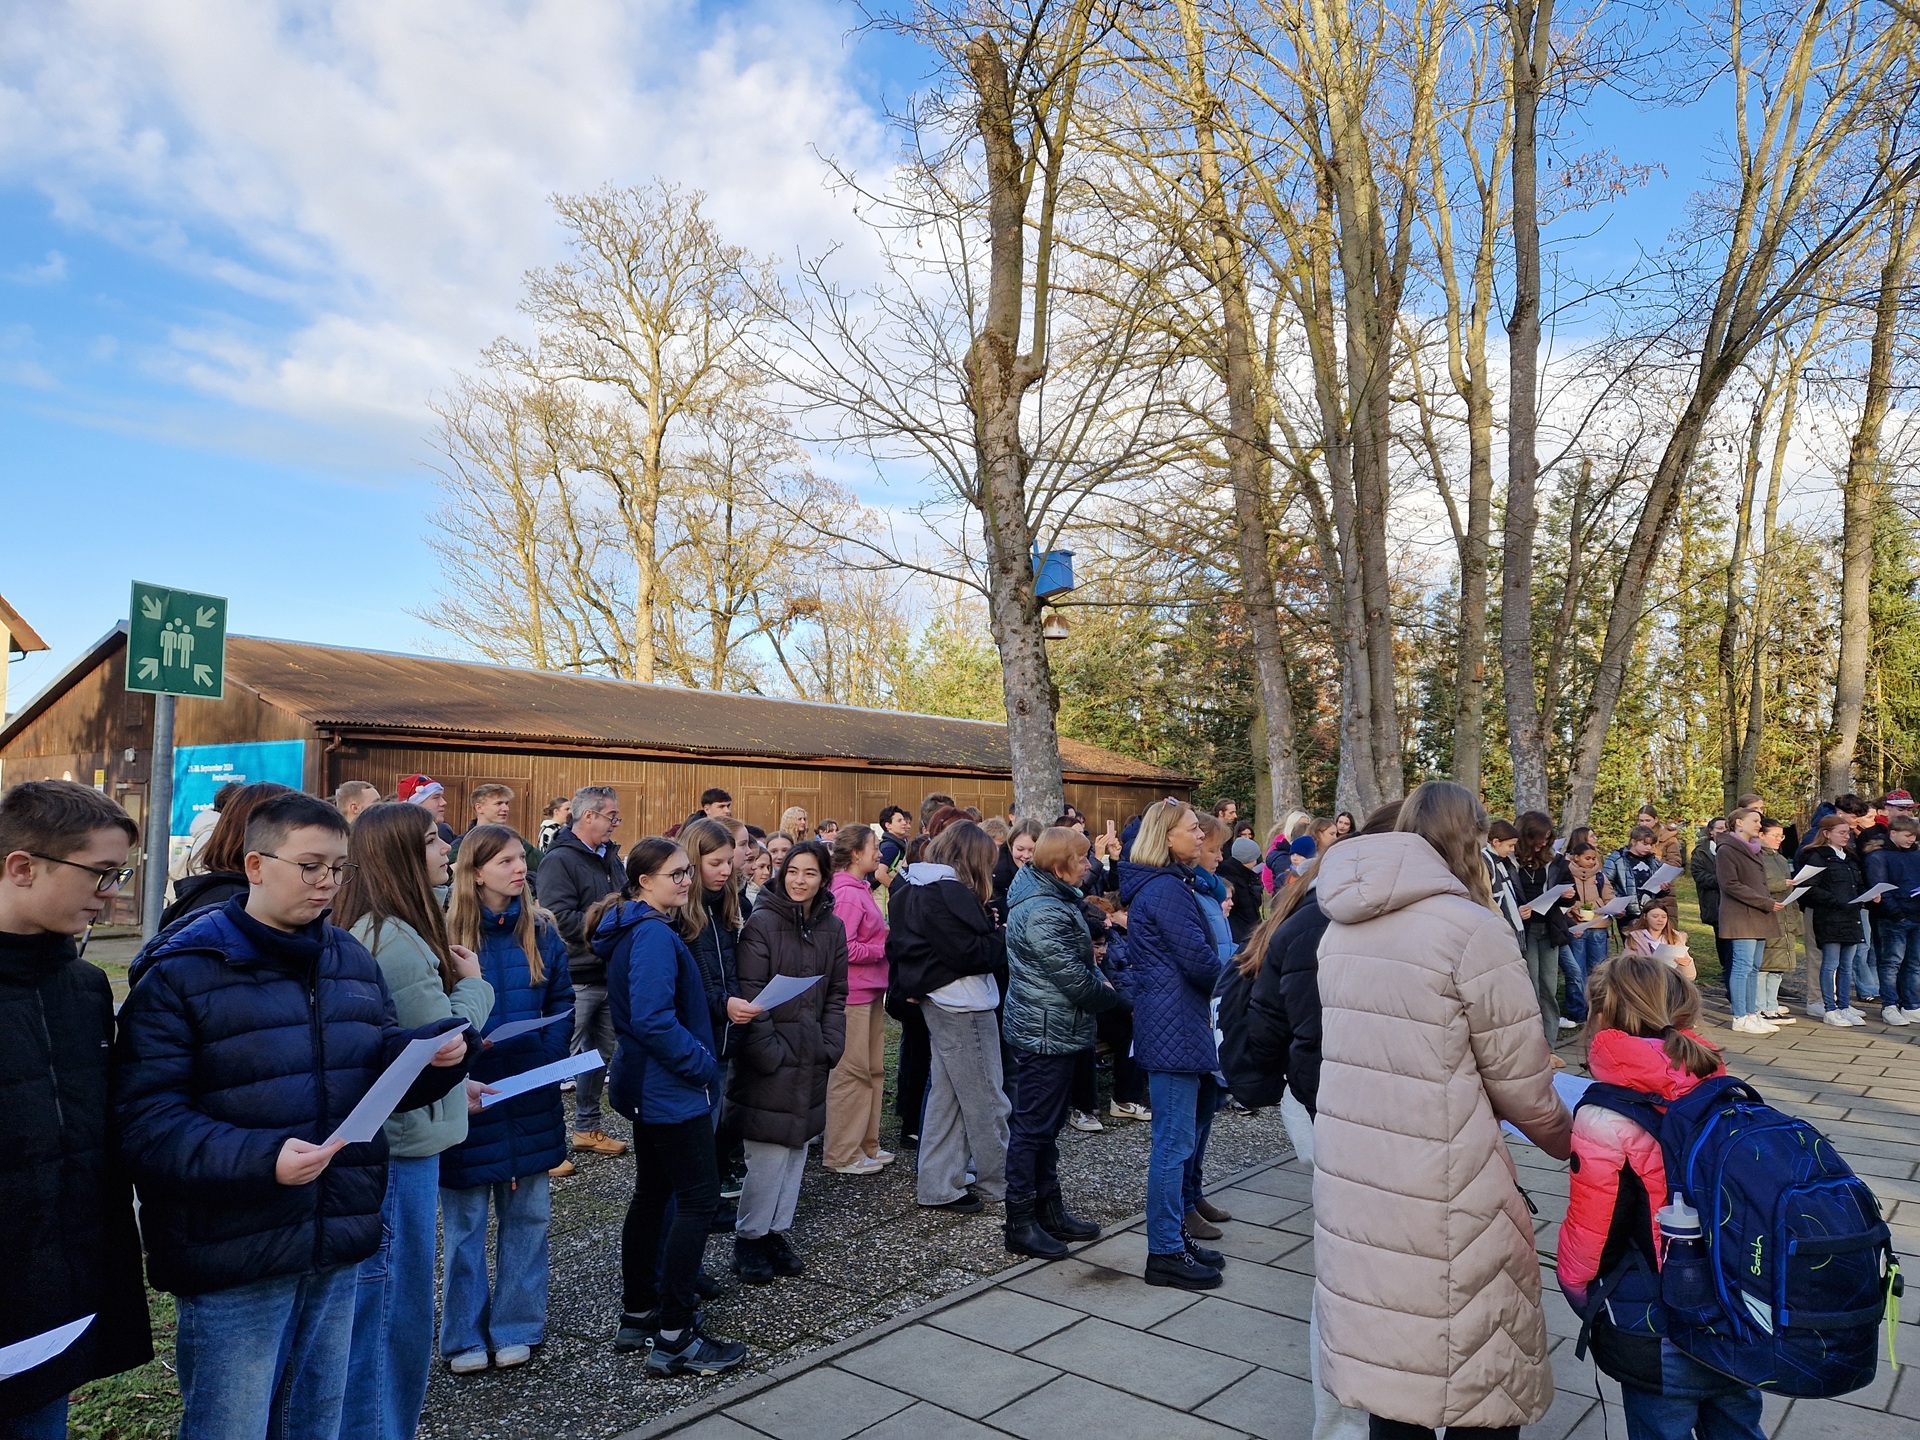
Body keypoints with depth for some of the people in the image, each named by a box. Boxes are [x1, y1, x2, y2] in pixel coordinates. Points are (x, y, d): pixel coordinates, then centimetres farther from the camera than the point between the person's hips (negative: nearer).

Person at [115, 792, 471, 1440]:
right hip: (233, 1262, -5)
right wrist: (259, 1157, -29)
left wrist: (436, 1051, -8)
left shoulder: (353, 960, 8)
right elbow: (146, 1122, -16)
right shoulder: (181, 971, -10)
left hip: (340, 1249, 6)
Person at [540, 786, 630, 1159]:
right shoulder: (560, 859, -12)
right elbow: (559, 916, -22)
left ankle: (588, 1127, 30)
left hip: (608, 974, 8)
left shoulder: (610, 856, 14)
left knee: (601, 1056, 17)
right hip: (575, 978, -8)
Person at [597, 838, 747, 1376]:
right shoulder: (654, 934, -21)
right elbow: (654, 1019, -28)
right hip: (671, 1090, -11)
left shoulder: (634, 929, 11)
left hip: (646, 1086, 11)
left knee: (652, 1194, 17)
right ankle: (675, 1338, 0)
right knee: (699, 1198, -5)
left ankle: (638, 1317, 28)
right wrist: (703, 1064, -17)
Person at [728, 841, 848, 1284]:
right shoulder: (762, 922, -11)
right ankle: (749, 1239, 13)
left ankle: (778, 1232, 26)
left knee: (797, 1148, 12)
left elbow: (836, 994, 11)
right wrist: (767, 1049, -16)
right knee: (770, 1153, -5)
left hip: (810, 1057, 6)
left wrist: (830, 1045, 2)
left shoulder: (832, 927, 6)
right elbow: (750, 993, -13)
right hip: (770, 1057, -6)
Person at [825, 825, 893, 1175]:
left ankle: (866, 1144, 29)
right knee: (851, 1073, 0)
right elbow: (842, 948, -23)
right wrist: (883, 948, -15)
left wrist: (885, 936, 5)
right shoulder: (848, 895, -18)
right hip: (852, 994, -10)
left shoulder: (860, 889, 13)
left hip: (870, 992, 10)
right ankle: (842, 1155, 11)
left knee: (873, 1070, 17)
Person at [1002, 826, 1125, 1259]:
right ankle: (1020, 1222, 10)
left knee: (1048, 1124, 19)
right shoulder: (1042, 913, -24)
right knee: (1033, 1125, 0)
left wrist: (1099, 982, -1)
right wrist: (1116, 999, -9)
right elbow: (1074, 978, -23)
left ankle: (1049, 1209, 31)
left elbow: (1081, 959, 16)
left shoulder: (1054, 899, 10)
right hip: (1045, 1035, -11)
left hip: (1055, 1032, 11)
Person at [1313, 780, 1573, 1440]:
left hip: (1350, 1178, 6)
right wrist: (1567, 1138, 11)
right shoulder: (1470, 928, -14)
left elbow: (1379, 1054, 9)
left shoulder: (1341, 927, 6)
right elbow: (1522, 1086, -8)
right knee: (1477, 1378, 13)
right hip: (1440, 1195, -6)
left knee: (1387, 1359, 19)